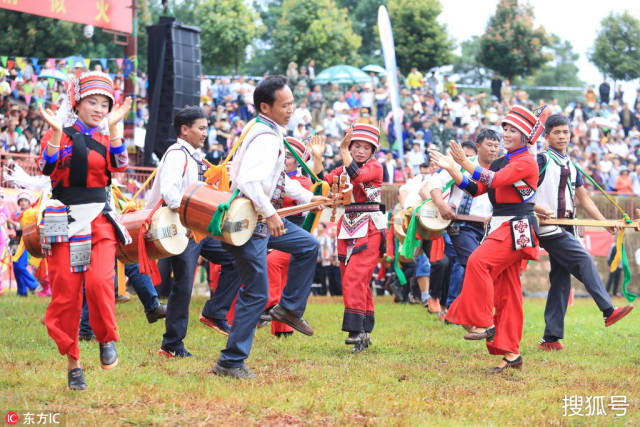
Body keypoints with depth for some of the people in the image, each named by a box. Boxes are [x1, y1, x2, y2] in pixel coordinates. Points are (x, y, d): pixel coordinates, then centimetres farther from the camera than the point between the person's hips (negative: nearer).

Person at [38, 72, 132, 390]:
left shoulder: (105, 139, 14)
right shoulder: (58, 135, 4)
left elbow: (119, 165, -6)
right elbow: (48, 167, -12)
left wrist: (113, 127, -12)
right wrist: (56, 132, -21)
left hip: (99, 220, 2)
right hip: (64, 221, -2)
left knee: (99, 282, -21)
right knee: (66, 292, -3)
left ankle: (107, 340, 1)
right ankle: (72, 362, 9)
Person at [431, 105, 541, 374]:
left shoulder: (526, 162, -8)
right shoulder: (500, 162, 20)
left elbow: (495, 180, -21)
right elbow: (476, 189, 14)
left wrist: (465, 162, -22)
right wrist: (452, 169, 3)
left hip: (517, 228, -9)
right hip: (500, 226, 9)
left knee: (478, 261, -26)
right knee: (506, 290, 6)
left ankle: (484, 323, -21)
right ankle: (511, 354, 7)